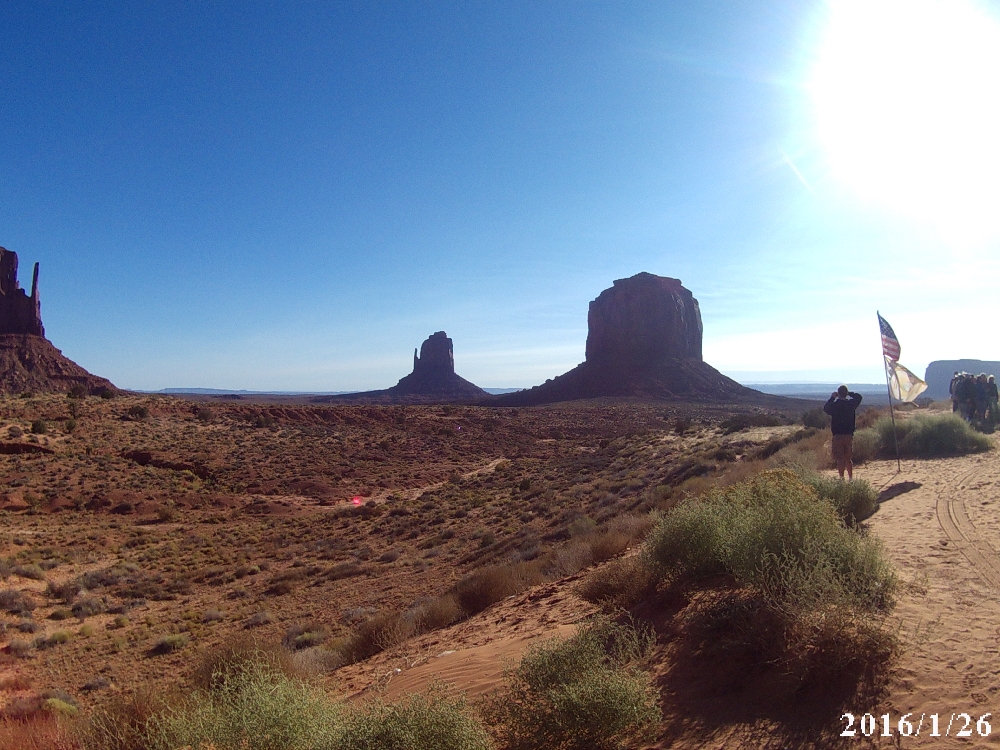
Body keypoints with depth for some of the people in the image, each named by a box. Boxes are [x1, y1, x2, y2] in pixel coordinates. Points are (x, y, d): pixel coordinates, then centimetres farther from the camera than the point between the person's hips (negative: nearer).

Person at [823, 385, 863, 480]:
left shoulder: (834, 405, -12)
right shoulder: (851, 404, -4)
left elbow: (825, 408, 11)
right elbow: (859, 396, 17)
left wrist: (832, 398, 13)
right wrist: (849, 393, 15)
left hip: (838, 435, -3)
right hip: (849, 435, 3)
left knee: (840, 459, 0)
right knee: (848, 459, 14)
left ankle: (842, 479, -2)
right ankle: (851, 478, 16)